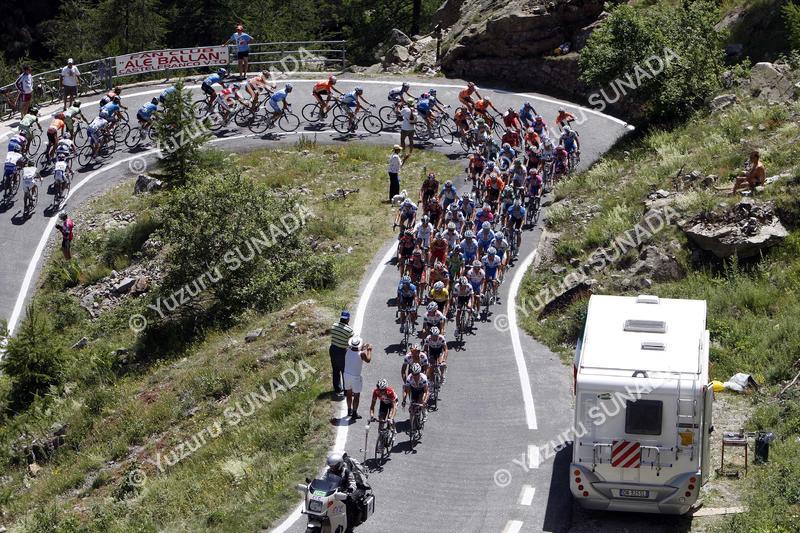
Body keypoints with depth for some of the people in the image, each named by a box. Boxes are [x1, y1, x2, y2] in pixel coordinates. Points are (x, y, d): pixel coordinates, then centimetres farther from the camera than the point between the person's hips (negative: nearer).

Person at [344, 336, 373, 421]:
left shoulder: (348, 351, -8)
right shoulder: (361, 354, -22)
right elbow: (368, 360, -5)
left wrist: (363, 348, 21)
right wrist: (369, 350, 8)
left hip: (347, 375, 5)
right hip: (355, 377, -5)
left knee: (349, 394, 22)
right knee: (356, 396, 10)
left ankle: (349, 411, 35)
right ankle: (354, 414, 13)